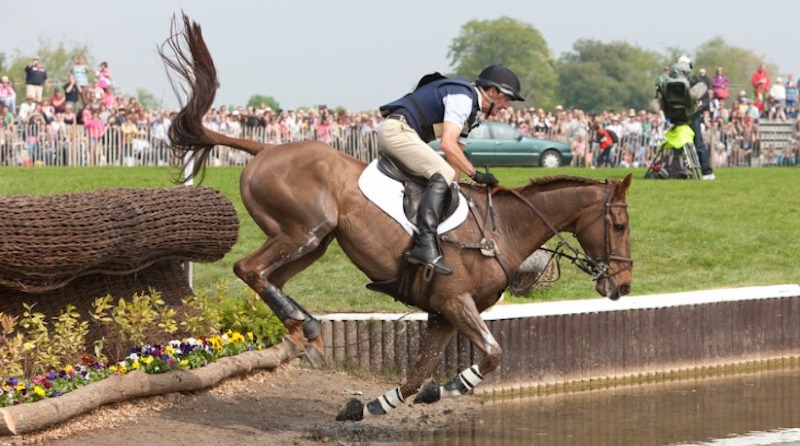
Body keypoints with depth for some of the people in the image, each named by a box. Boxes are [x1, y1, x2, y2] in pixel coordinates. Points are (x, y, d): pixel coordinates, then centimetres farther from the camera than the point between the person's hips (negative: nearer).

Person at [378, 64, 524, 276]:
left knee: (442, 178, 19)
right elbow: (448, 145, -22)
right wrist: (475, 173, -16)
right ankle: (426, 245, -34)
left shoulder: (471, 110, 20)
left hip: (394, 132, 11)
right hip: (396, 129, -11)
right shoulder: (462, 97, -13)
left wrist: (453, 187, 13)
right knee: (442, 173, -23)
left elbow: (456, 151, 21)